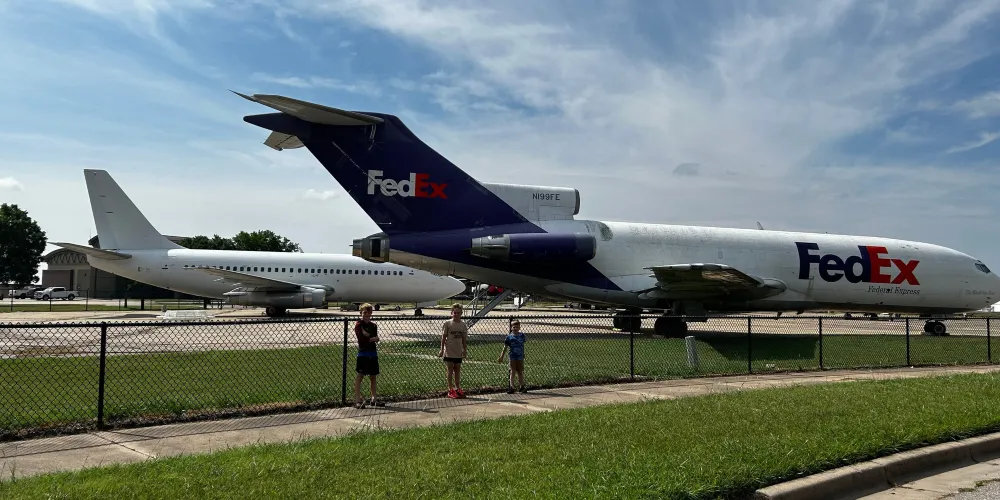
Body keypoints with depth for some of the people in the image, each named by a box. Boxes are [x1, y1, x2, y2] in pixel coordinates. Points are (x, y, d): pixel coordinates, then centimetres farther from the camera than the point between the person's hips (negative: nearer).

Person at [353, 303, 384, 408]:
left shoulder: (373, 325, 14)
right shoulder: (358, 325, -3)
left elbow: (376, 339, -1)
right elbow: (361, 339, -16)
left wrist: (367, 335, -15)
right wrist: (372, 338, -7)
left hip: (373, 353, 6)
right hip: (363, 353, -6)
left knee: (373, 376, 11)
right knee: (360, 376, -6)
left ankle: (374, 399, 19)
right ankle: (357, 400, -5)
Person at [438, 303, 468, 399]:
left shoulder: (463, 324, 4)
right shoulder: (447, 323, -7)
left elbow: (464, 338, 10)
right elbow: (443, 337, -5)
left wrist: (464, 350, 11)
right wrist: (442, 349, -6)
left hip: (458, 352, 4)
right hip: (449, 351, -4)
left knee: (458, 370, 11)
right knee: (450, 370, 1)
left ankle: (457, 389, 21)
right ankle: (450, 390, 7)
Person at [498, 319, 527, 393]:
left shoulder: (522, 335, 2)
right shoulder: (509, 337, -4)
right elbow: (505, 347, 1)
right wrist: (501, 357, 1)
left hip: (520, 357, 2)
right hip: (512, 357, -2)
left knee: (520, 372, 10)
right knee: (512, 372, 2)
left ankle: (522, 386, 19)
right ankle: (511, 387, 5)